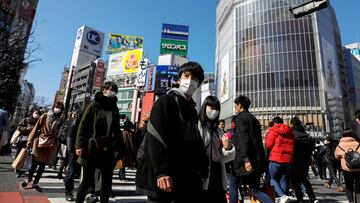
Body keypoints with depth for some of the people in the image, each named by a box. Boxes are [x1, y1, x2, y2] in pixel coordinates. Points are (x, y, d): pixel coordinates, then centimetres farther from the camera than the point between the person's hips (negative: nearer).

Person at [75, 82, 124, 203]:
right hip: (91, 149, -4)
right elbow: (83, 125, -4)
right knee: (87, 180, 6)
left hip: (108, 151, 4)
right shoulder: (95, 105, -1)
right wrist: (79, 145, -11)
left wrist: (117, 148, 7)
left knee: (107, 182, 7)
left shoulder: (114, 108, 10)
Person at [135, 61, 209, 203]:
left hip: (187, 177, 7)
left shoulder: (192, 110, 18)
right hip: (164, 176, -7)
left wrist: (202, 169, 10)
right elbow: (156, 138, -16)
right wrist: (161, 171, -25)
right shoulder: (165, 101, -3)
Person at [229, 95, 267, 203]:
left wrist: (246, 159, -25)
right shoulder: (254, 118, 17)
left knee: (233, 186, 3)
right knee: (255, 188, 12)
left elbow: (243, 139, -19)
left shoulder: (240, 118, -7)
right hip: (257, 160, 8)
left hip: (243, 159, -8)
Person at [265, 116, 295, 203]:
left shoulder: (273, 130, -2)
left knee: (272, 178, 4)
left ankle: (283, 196, -14)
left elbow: (268, 144, -8)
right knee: (284, 180, 13)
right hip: (288, 159, 5)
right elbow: (292, 146, 16)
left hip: (276, 158, -5)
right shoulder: (290, 132, 15)